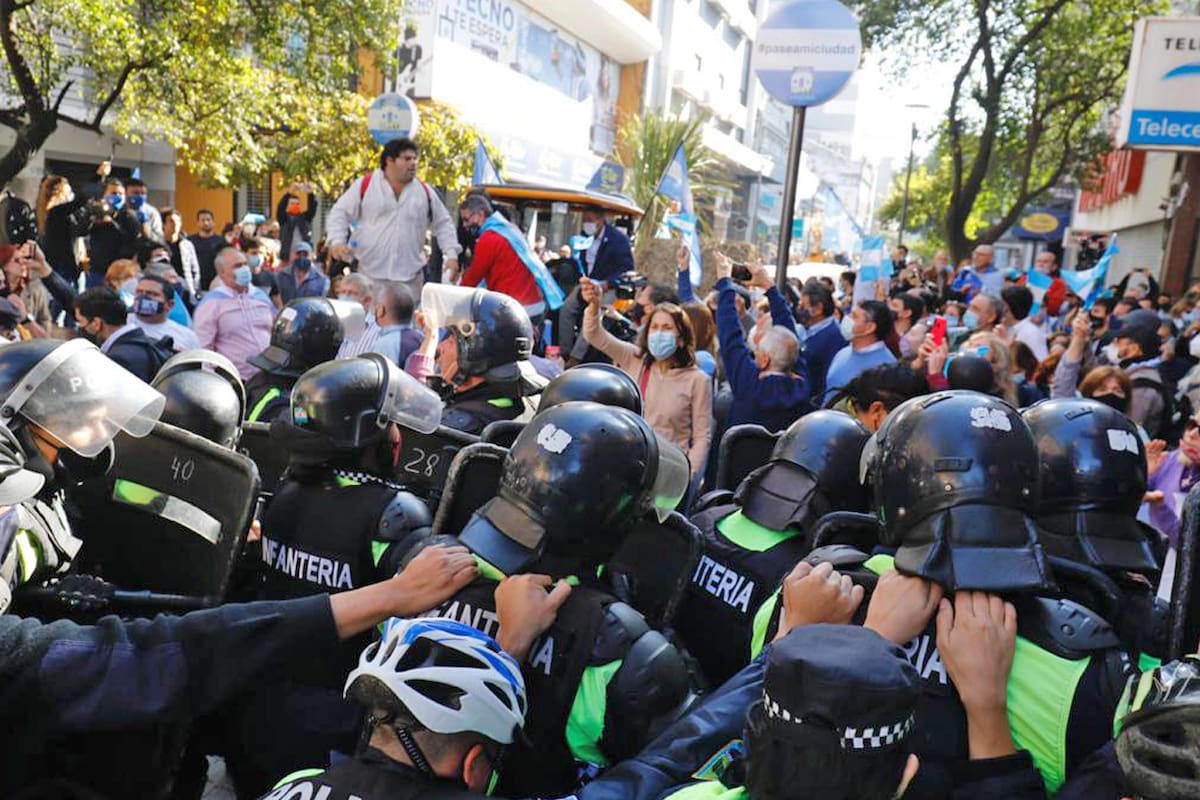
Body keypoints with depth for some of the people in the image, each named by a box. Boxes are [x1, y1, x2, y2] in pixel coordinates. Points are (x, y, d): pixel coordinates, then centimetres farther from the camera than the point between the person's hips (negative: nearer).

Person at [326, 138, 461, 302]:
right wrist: (337, 242, -13)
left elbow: (443, 224, 15)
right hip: (370, 274, -2)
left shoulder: (425, 191, 10)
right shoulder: (365, 185, 1)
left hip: (410, 277, 2)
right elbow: (339, 214, 4)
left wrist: (451, 254, 3)